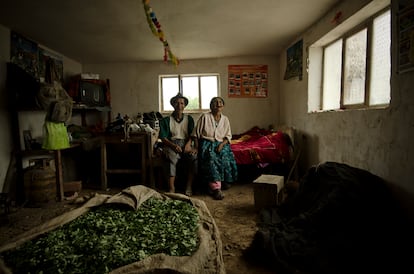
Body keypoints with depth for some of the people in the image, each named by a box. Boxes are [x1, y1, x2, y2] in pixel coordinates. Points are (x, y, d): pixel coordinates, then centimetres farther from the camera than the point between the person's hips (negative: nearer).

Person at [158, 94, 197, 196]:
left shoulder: (189, 118, 15)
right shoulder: (166, 120, 8)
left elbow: (192, 135, 8)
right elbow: (163, 138, 0)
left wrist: (188, 144, -13)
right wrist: (174, 146, -17)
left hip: (186, 143, 2)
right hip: (172, 144, -1)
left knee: (194, 156, -31)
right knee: (172, 158, -36)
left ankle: (189, 186, -22)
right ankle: (171, 188, -30)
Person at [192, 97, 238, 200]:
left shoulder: (225, 119, 12)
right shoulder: (205, 117, 1)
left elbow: (228, 136, 10)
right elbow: (196, 134, 1)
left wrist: (222, 144, -10)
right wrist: (197, 148, -8)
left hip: (221, 144, 3)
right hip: (207, 143, -3)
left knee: (226, 159, -27)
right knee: (212, 159, -33)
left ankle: (224, 181, -6)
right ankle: (216, 188, -32)